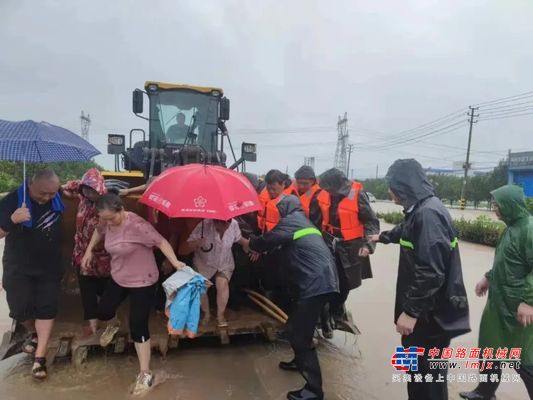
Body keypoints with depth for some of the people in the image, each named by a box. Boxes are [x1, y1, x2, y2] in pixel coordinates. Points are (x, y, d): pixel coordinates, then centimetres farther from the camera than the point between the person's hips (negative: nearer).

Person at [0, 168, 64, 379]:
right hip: (18, 267, -2)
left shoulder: (57, 196, -7)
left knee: (46, 308, 1)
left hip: (49, 266, 2)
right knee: (19, 308, 3)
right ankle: (33, 332, 37)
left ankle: (40, 357, 10)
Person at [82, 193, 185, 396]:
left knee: (138, 326, -4)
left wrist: (175, 262, -44)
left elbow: (161, 241, -32)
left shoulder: (137, 225, -31)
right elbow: (99, 232, 16)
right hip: (118, 278, 7)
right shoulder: (107, 222, -8)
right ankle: (113, 325, 59)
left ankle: (145, 374, 10)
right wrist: (89, 250, 11)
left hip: (142, 281, -7)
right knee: (103, 311, 20)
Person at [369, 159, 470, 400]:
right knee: (417, 365, 21)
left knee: (426, 370, 3)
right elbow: (406, 232, 35)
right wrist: (382, 237, 51)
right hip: (425, 308, 10)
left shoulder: (428, 213, -23)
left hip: (432, 313, -10)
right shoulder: (420, 209, 10)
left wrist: (411, 310, -25)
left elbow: (431, 271, -29)